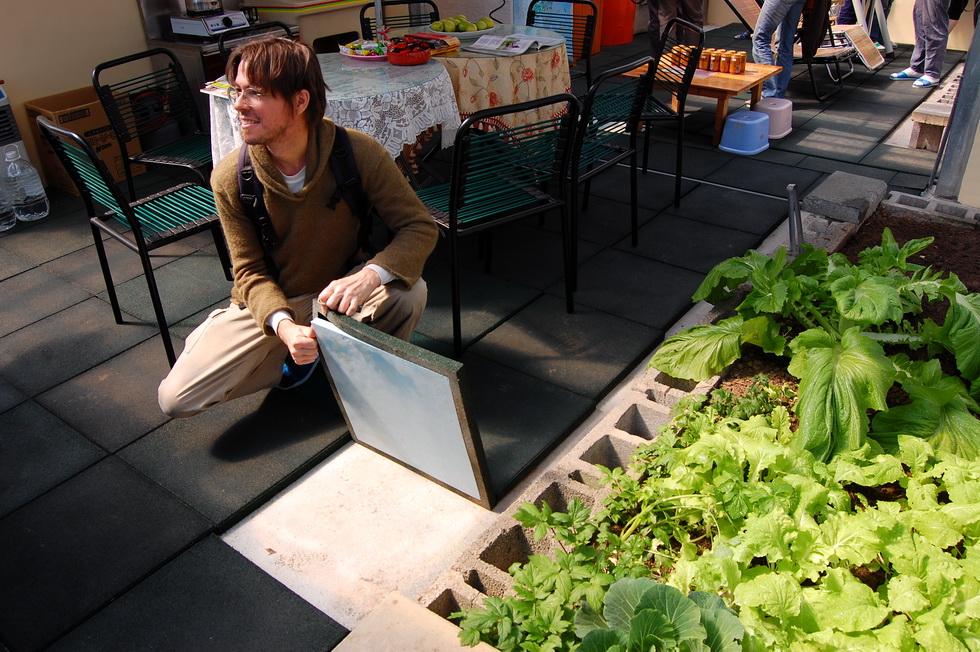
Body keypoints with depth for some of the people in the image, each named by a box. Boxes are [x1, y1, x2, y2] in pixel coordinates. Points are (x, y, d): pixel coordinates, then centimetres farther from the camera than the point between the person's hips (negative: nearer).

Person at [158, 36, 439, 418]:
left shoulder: (358, 153, -23)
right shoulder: (229, 179, -18)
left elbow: (421, 227, -21)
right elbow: (251, 272, -10)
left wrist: (370, 277, -41)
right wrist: (284, 326, -32)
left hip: (340, 293, -1)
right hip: (269, 302, 1)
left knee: (408, 291, -33)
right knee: (175, 398, -11)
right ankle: (292, 356, 12)